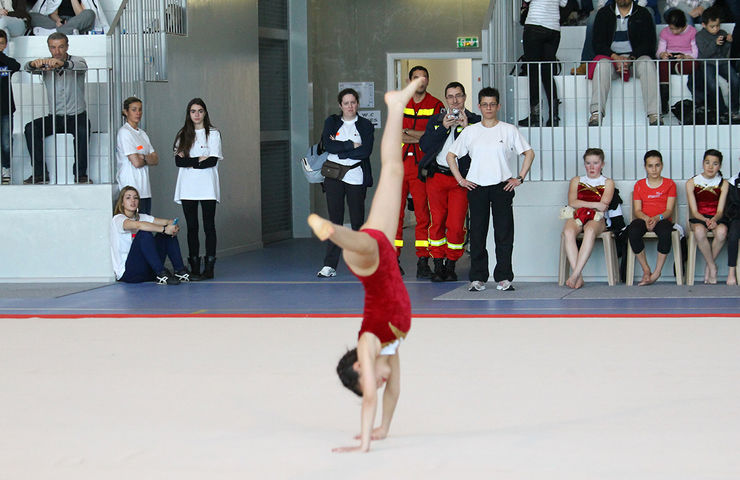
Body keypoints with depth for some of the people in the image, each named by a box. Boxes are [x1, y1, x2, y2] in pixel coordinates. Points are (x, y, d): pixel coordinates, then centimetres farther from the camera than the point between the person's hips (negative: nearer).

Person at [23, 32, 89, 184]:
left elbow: (81, 67, -28)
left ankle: (81, 173, -22)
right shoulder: (45, 64, 5)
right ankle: (40, 173, -17)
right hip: (54, 117, 3)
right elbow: (28, 68, -16)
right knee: (30, 128, -21)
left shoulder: (77, 61, -2)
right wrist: (34, 64, -43)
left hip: (77, 116, -3)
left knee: (82, 131, -34)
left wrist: (61, 63, -50)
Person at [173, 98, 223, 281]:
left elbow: (212, 161, -7)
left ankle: (209, 267, -2)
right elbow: (178, 161, 2)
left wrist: (189, 162, -6)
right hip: (188, 188, 3)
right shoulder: (183, 135, 13)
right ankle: (194, 267, 4)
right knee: (191, 227, 2)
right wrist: (199, 159, -10)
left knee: (209, 226, -3)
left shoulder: (213, 134, 3)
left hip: (207, 188, -3)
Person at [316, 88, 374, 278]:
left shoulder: (366, 125, 7)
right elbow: (328, 145, -7)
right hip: (334, 176, 0)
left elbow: (366, 151, -8)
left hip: (357, 177, 0)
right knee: (335, 219, -4)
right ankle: (330, 265, -5)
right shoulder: (331, 122, 10)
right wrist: (352, 145, -9)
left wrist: (339, 150, -7)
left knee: (357, 220, 0)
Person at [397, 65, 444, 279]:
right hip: (399, 163, 2)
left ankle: (423, 261, -3)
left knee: (422, 213, -5)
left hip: (422, 165, -2)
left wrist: (408, 132, -7)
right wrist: (420, 137, -6)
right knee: (395, 211, -1)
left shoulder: (435, 105, 7)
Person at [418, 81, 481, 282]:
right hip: (436, 175, 2)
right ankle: (438, 265, 9)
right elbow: (424, 144, 0)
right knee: (437, 222, 1)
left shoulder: (474, 120, 6)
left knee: (456, 225, -5)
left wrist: (466, 127, -15)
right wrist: (443, 127, -9)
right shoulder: (436, 120, 14)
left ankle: (451, 265, 7)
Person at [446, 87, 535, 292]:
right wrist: (460, 179, 5)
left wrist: (519, 178, 1)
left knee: (504, 233, -3)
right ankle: (478, 278, 6)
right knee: (477, 233, 0)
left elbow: (529, 153, 8)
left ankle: (503, 277, 1)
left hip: (502, 186, -1)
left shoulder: (509, 130, 5)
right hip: (476, 187, 1)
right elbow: (451, 155, 15)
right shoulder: (470, 131, 9)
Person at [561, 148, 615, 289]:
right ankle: (578, 277, -43)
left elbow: (603, 206, 2)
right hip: (576, 217, 2)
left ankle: (575, 275, -48)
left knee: (590, 231, -40)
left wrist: (582, 205, -1)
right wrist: (595, 205, -4)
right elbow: (572, 202, 5)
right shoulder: (576, 181, 24)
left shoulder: (608, 182, 18)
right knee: (568, 231, -36)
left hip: (597, 219, -2)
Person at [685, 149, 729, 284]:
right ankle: (713, 268, -22)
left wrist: (714, 220, -25)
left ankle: (708, 268, -16)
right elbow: (694, 211, -3)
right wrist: (705, 220, -23)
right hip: (698, 218, -1)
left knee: (721, 231, -36)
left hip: (716, 218, 1)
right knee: (699, 231, -38)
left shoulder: (723, 184, 4)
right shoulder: (692, 183, 2)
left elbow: (720, 210, -2)